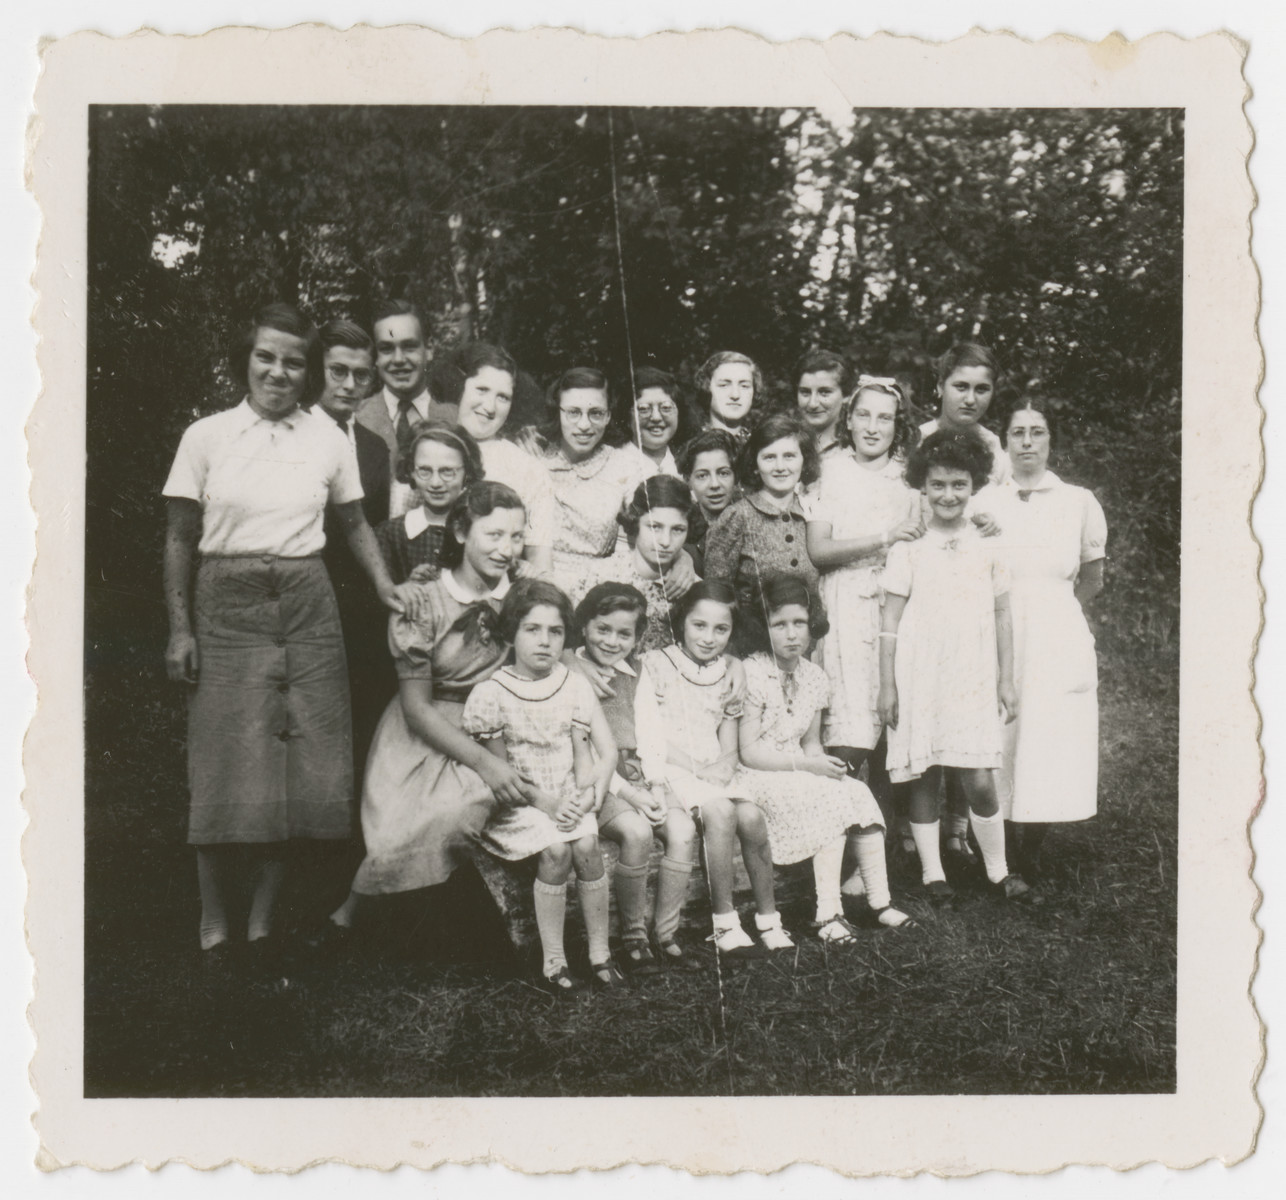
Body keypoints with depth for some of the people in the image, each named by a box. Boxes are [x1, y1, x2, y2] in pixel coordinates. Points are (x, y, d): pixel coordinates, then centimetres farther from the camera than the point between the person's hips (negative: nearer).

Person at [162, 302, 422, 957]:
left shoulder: (328, 439, 5)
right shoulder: (206, 436, 2)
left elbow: (354, 524, 15)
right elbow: (180, 539, 3)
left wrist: (384, 584, 0)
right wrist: (180, 629, -2)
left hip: (306, 606, 2)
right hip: (227, 607, -2)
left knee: (304, 765, 1)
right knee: (229, 767, -4)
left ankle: (264, 917, 15)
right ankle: (213, 923, 11)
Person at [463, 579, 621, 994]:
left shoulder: (574, 685, 5)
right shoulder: (490, 695, -7)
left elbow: (582, 750, 4)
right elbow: (498, 769, -6)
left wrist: (583, 795, -14)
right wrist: (545, 802, -16)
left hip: (566, 800, 3)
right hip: (515, 804, -3)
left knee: (586, 845, -23)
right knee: (555, 850, -26)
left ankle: (600, 951, -9)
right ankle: (553, 960, -13)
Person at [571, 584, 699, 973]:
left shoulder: (636, 676, 16)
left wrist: (656, 788, -5)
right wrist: (627, 793, -16)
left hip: (640, 776, 5)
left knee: (683, 829, -21)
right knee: (636, 831, -31)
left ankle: (666, 933, -10)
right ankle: (632, 936, -13)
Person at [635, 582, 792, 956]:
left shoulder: (727, 672, 15)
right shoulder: (656, 665, 1)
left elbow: (729, 743, 16)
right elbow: (647, 730, -6)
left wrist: (726, 763, -5)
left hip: (714, 773, 5)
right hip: (672, 772, -5)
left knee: (752, 816, -22)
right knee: (720, 812, -30)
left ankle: (768, 918, -9)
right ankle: (724, 921, -23)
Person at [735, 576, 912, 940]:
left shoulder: (813, 676, 8)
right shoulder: (752, 674, -13)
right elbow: (749, 752, -14)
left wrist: (824, 763, -7)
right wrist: (806, 765, -20)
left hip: (800, 774, 7)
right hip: (756, 777, -7)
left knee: (860, 794, -17)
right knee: (833, 797, -27)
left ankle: (880, 901, -11)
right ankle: (827, 913, -28)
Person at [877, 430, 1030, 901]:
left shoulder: (987, 547, 8)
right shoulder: (907, 549, 2)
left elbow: (1002, 618, 13)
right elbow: (890, 623, 2)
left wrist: (1006, 681, 11)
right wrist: (887, 686, -2)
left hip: (973, 680, 1)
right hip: (919, 678, -1)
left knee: (979, 780, -5)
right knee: (923, 779, 4)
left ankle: (998, 871, 12)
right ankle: (932, 872, 15)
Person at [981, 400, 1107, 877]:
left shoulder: (1078, 502, 4)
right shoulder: (984, 504, 3)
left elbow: (1092, 579, 15)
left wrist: (1048, 607, 9)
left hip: (1059, 641, 1)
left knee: (1051, 745, 0)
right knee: (996, 747, -1)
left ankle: (1030, 856, 16)